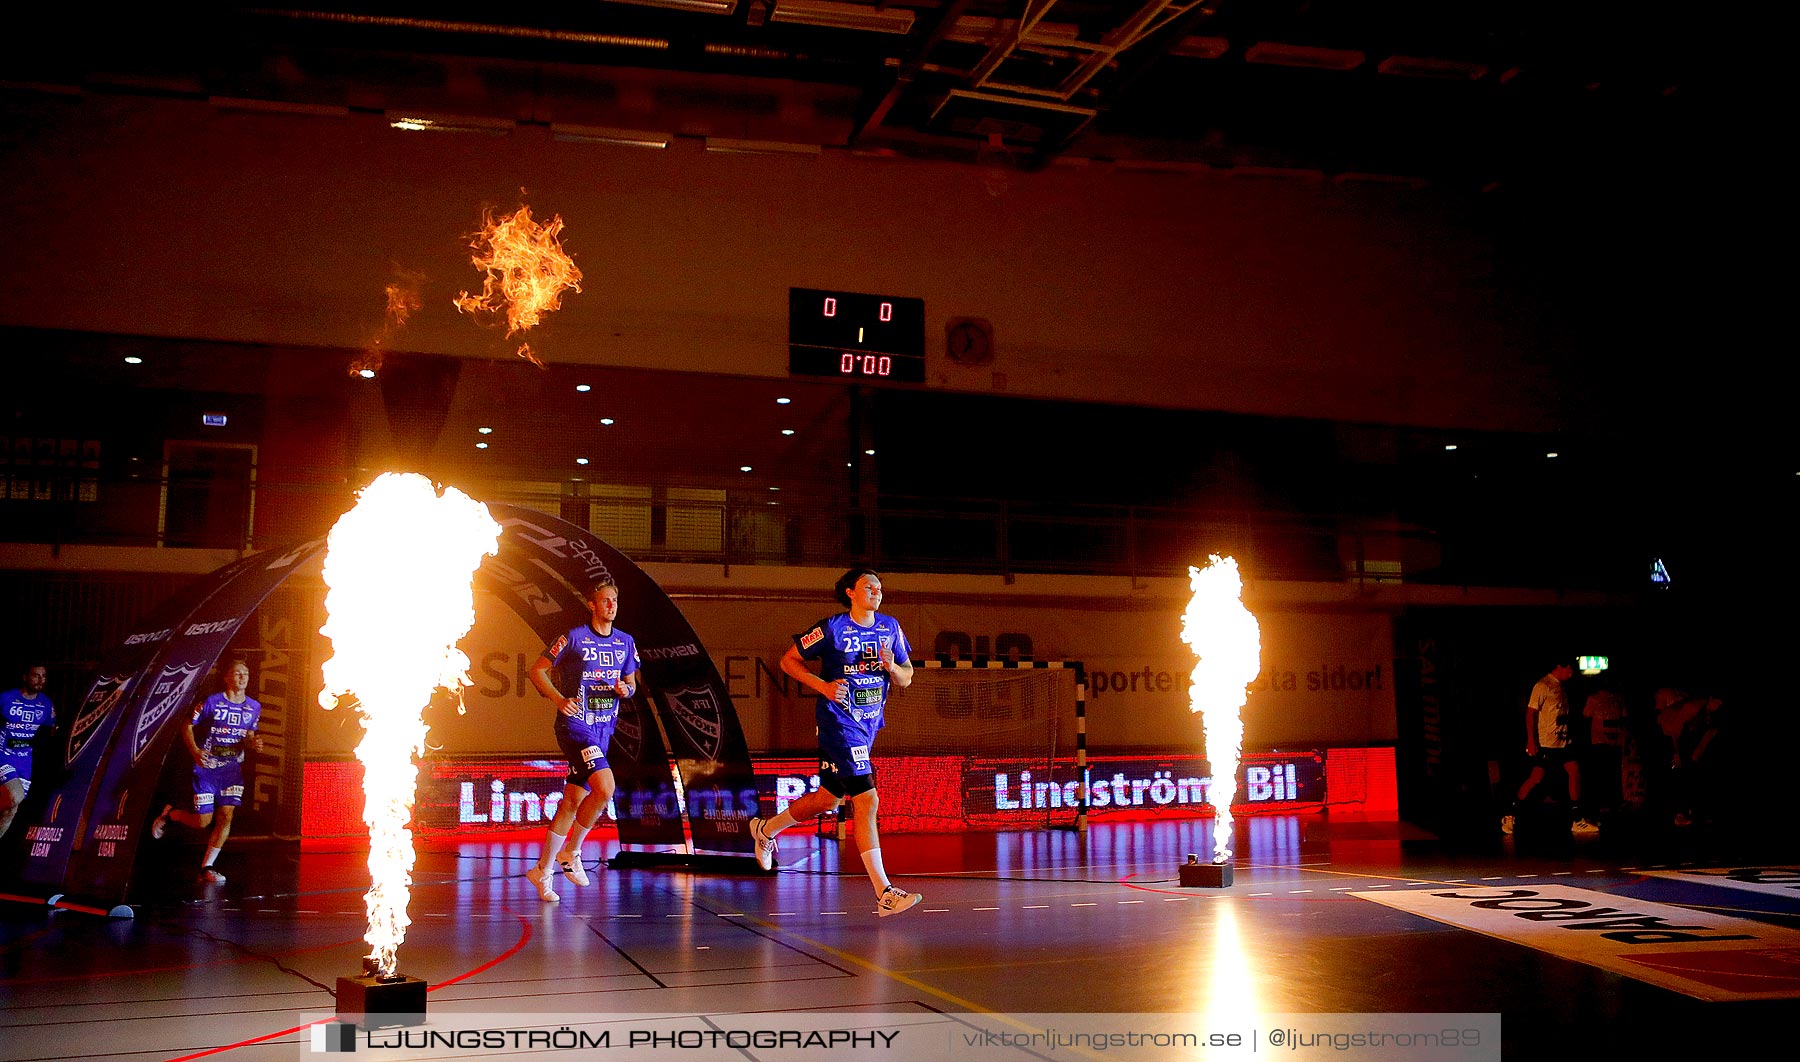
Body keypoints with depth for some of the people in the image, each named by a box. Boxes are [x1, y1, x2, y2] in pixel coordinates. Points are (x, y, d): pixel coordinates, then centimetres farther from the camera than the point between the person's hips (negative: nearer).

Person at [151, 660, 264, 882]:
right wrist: (195, 751, -17)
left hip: (232, 767, 4)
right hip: (206, 766, -3)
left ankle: (206, 868, 1)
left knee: (226, 816, -8)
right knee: (203, 821, -2)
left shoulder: (254, 707, 4)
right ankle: (170, 814, 30)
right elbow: (187, 726, -1)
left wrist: (253, 743, -9)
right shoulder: (211, 702, -9)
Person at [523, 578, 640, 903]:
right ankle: (571, 852, -2)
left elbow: (631, 683, 20)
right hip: (575, 725, -6)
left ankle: (542, 870, 21)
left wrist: (626, 689, -4)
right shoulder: (573, 638, -6)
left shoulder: (625, 642, 10)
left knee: (572, 802, 8)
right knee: (605, 788, -22)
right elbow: (537, 670, -1)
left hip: (603, 729, 6)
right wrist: (559, 699, -14)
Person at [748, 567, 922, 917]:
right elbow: (788, 660, -1)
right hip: (839, 724, -7)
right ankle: (884, 894, -13)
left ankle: (765, 829, 43)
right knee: (866, 801, -15)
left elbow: (906, 680, 10)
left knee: (828, 798, 18)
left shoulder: (890, 627, 7)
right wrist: (823, 686, -13)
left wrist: (891, 667, -12)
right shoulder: (831, 628, -10)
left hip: (869, 724, 7)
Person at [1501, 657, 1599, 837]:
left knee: (1575, 772, 2)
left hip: (1562, 742, 8)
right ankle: (1510, 816, 1)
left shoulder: (1561, 687, 14)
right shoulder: (1543, 686, -11)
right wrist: (1531, 741, -19)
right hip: (1545, 743, -8)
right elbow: (1530, 713, -14)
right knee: (1536, 778, -9)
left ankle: (1578, 821, 9)